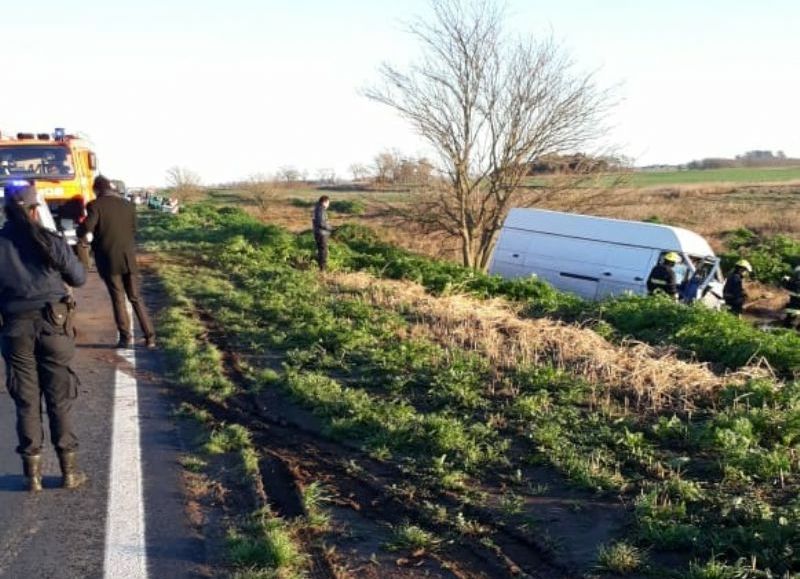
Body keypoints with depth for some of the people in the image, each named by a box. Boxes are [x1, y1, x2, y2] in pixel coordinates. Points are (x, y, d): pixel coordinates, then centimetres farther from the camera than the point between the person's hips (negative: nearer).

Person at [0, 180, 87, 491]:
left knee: (26, 400, 10)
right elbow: (79, 278, 3)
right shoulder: (50, 241, -7)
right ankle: (69, 470, 12)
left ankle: (32, 473, 14)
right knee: (59, 399, 8)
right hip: (53, 325, -1)